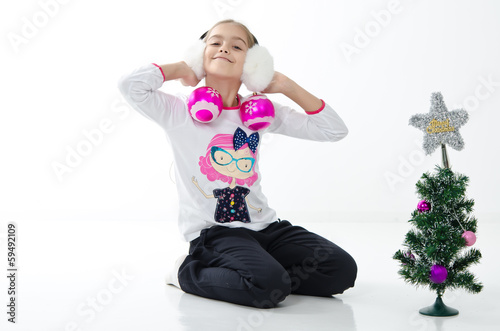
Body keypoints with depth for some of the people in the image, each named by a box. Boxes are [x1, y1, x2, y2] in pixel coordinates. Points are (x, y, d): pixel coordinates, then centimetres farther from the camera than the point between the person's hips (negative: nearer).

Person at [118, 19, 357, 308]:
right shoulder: (181, 112, -3)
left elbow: (335, 130, 9)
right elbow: (131, 85, -22)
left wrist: (288, 86, 2)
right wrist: (181, 68, -5)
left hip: (264, 225, 6)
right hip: (212, 232, -5)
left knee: (342, 269, -10)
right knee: (268, 287, -30)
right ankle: (191, 272, -3)